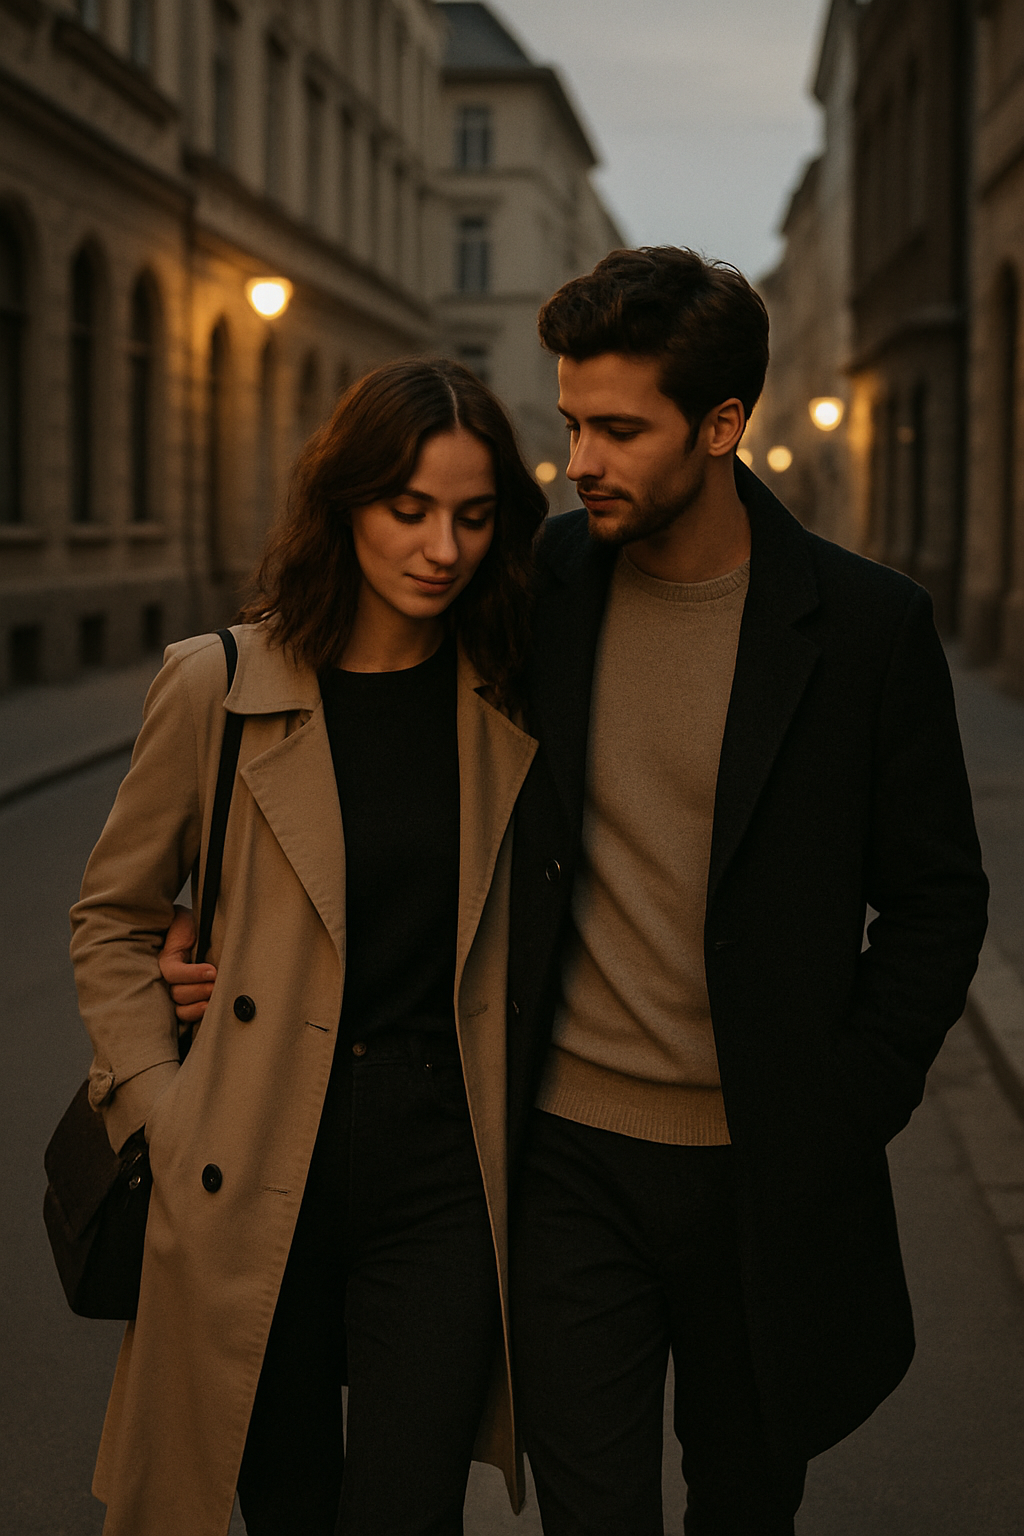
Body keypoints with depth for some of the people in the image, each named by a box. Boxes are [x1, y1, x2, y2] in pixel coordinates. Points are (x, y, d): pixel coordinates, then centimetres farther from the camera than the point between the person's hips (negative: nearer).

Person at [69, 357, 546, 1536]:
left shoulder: (512, 701, 2)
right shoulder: (216, 687, -4)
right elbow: (111, 918, 6)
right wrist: (160, 1112, -2)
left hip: (443, 1173, 1)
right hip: (258, 1181, 0)